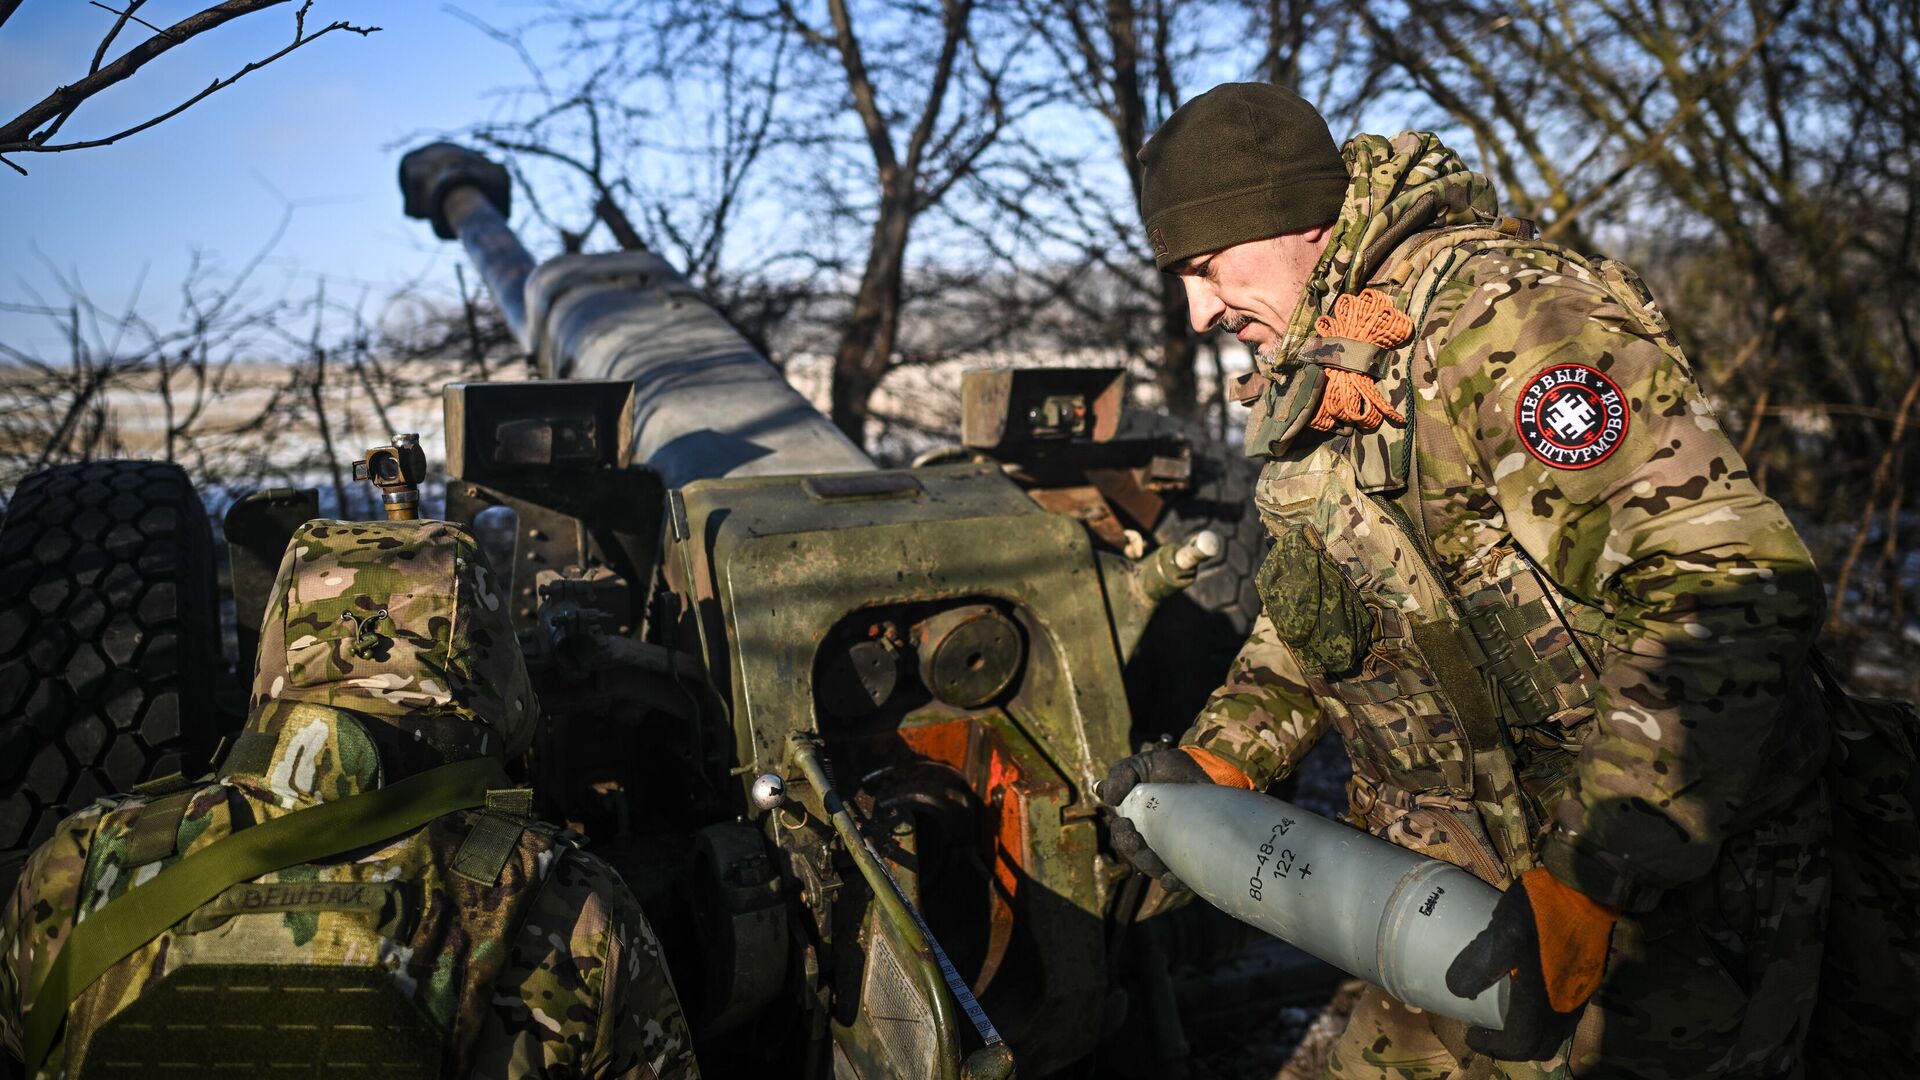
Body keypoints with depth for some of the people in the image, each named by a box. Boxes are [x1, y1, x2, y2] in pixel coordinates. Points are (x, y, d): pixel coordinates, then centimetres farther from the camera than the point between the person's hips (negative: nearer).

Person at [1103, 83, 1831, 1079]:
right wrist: (1219, 756, 7)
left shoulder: (1505, 315, -22)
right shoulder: (1315, 372, 9)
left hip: (1672, 882, -8)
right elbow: (1317, 607, 20)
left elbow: (1726, 596, -30)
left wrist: (1591, 886, -33)